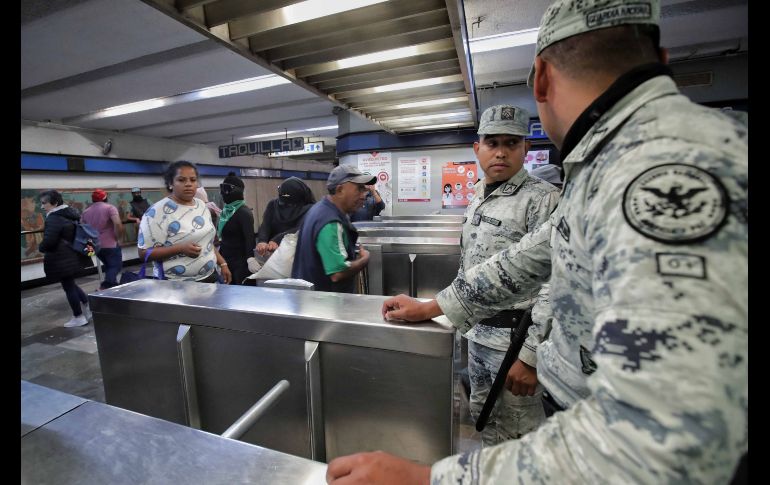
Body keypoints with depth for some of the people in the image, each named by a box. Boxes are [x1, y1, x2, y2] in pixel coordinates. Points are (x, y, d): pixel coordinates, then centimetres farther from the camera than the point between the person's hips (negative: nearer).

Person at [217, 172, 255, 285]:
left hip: (240, 263, -8)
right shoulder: (226, 211, 12)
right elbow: (223, 236, 18)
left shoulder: (244, 212, -12)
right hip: (226, 261, 8)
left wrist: (250, 259, -34)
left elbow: (250, 238, -22)